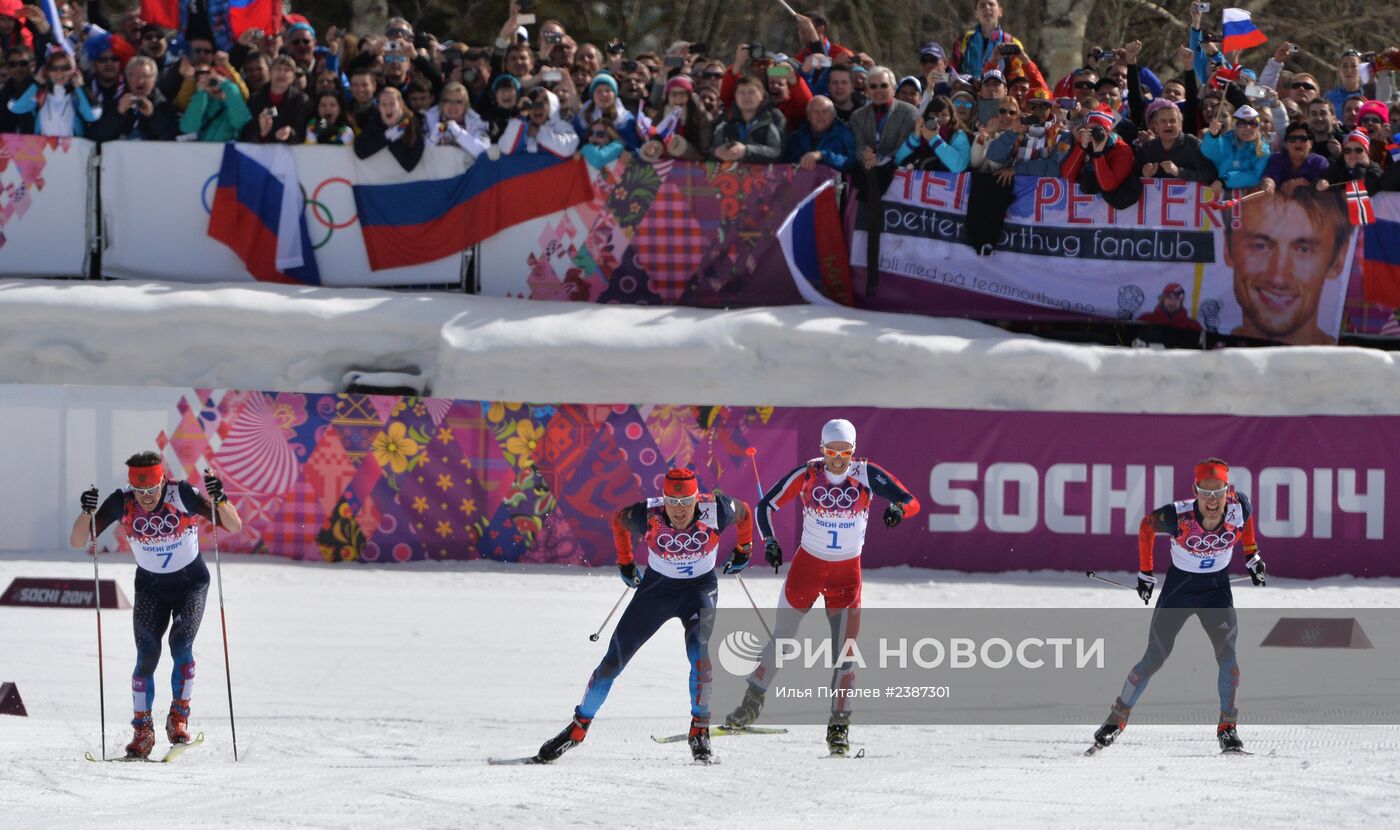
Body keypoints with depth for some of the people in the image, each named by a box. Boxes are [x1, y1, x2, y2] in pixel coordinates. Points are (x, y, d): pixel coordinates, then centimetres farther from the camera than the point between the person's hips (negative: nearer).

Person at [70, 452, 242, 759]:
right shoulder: (121, 503, -19)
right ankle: (142, 730, -4)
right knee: (147, 655, -12)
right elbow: (77, 541, -18)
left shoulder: (183, 495, -24)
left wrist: (219, 500, -44)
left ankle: (179, 717, -6)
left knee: (181, 644, -21)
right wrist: (88, 512, -38)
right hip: (150, 586, 2)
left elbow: (234, 526, -23)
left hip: (191, 582, -2)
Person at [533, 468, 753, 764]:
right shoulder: (647, 516, -24)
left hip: (700, 587, -1)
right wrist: (625, 563, 11)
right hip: (657, 586, 1)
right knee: (613, 661, -1)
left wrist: (743, 550, 13)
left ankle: (700, 732, -15)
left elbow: (744, 512, -1)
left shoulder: (715, 511, -25)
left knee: (699, 651, -28)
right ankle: (578, 728, 15)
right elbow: (618, 521, 0)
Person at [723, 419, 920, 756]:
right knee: (782, 639, 10)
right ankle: (753, 701, 29)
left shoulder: (867, 475, -12)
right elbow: (766, 505, -3)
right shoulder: (807, 474, -12)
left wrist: (898, 508, -38)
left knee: (845, 651, -6)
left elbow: (911, 501, -15)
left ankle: (839, 725, 3)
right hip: (807, 564, 0)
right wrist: (770, 541, -19)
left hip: (847, 573, 0)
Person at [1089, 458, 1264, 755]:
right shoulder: (1178, 517, -29)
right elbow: (1146, 526, -7)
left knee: (1227, 654, -15)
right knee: (1155, 657, -1)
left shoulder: (1239, 508, -22)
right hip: (1179, 585, -1)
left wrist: (1251, 555, 10)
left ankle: (1227, 728, -4)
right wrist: (1145, 573, 3)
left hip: (1217, 588, 1)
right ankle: (1118, 717, 17)